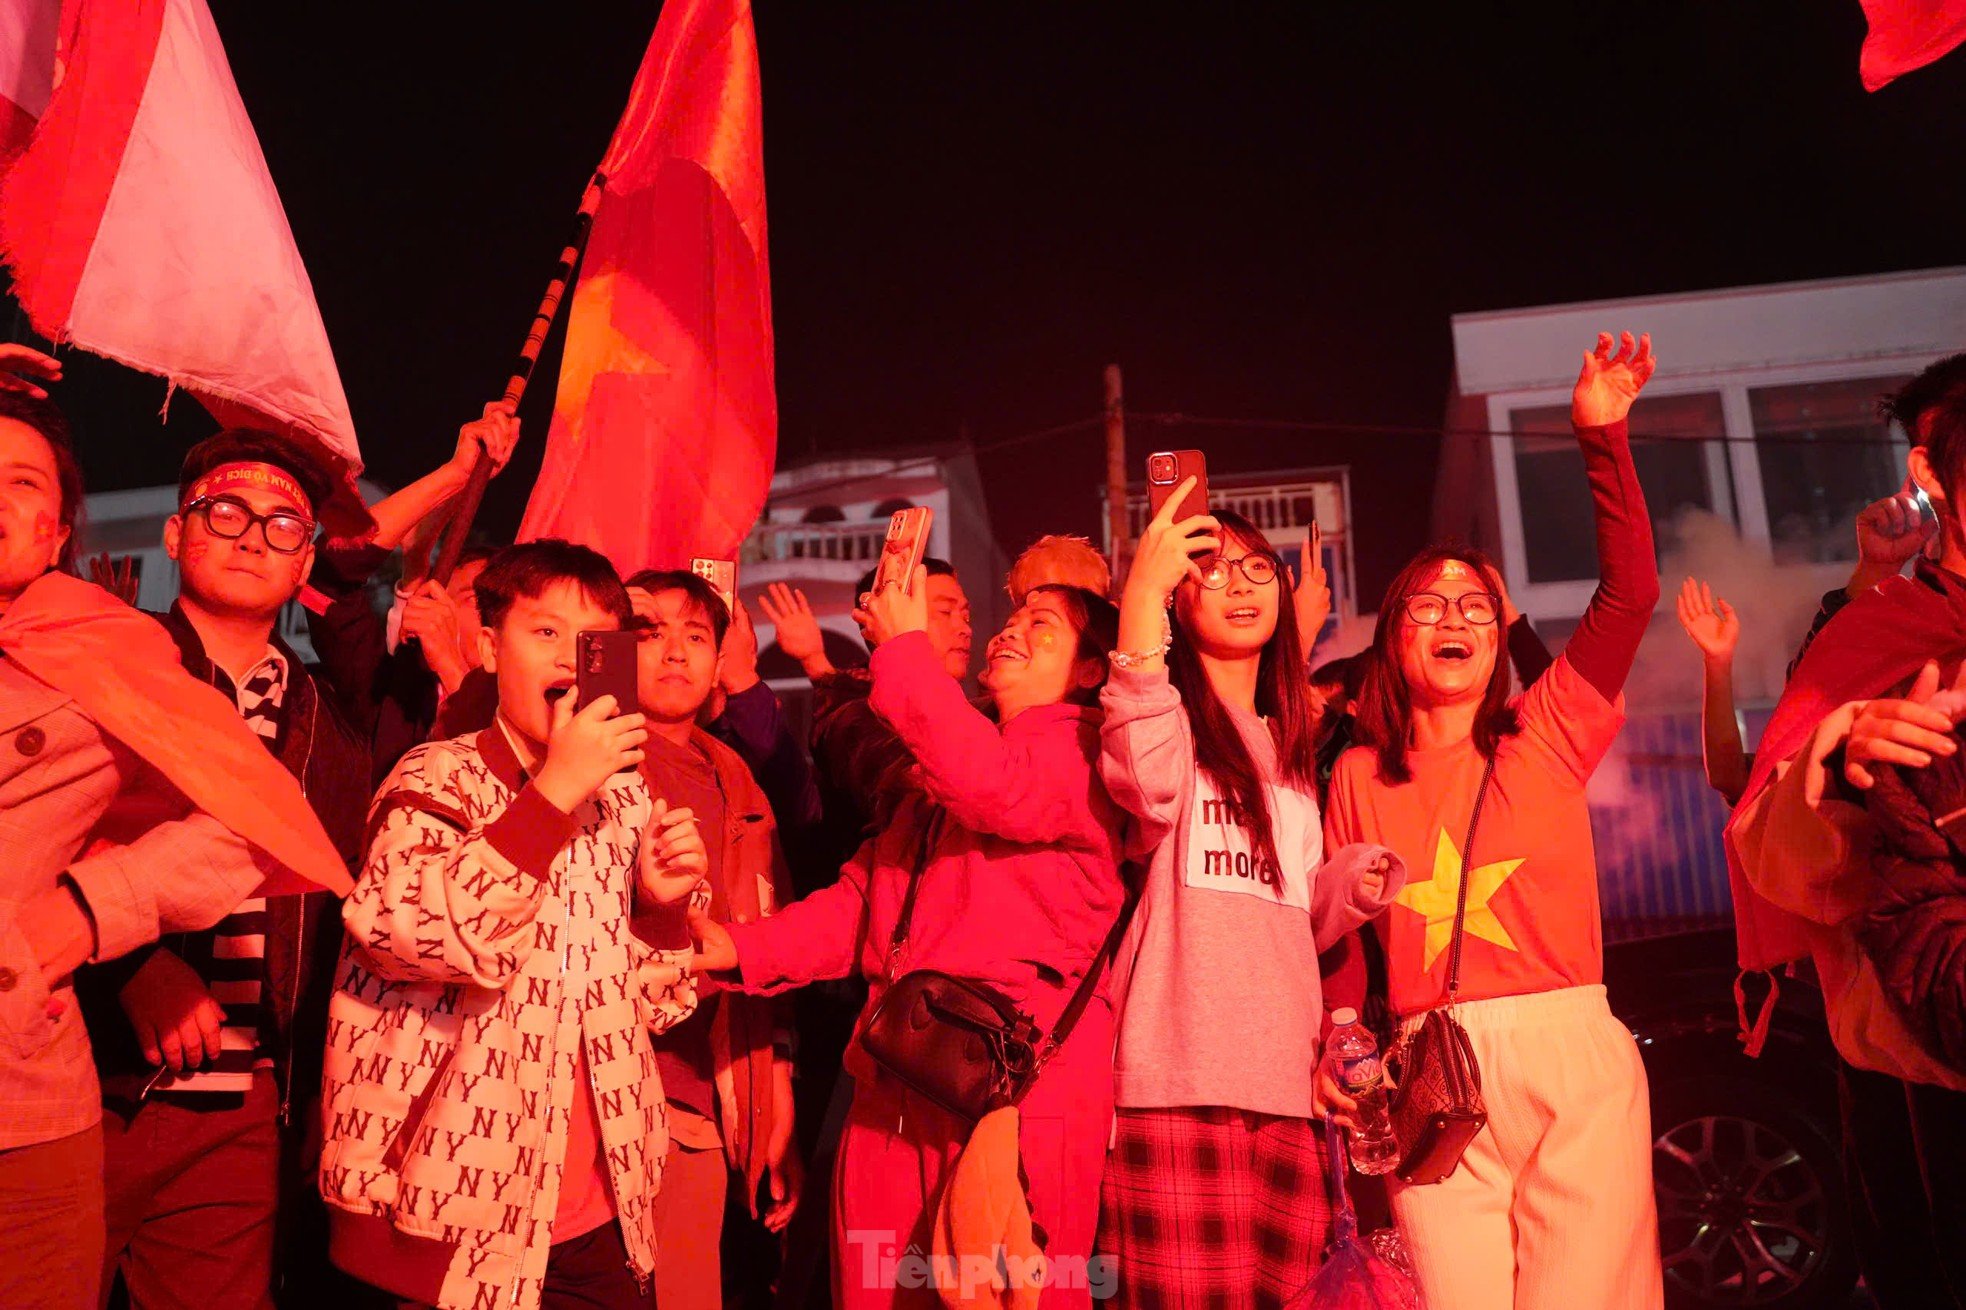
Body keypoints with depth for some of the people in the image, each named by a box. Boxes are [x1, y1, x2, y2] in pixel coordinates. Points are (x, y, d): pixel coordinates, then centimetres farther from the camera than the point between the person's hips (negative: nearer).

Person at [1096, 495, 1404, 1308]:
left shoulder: (1289, 750, 22)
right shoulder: (1157, 705, 4)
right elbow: (1147, 786, -22)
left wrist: (1352, 886, 3)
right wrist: (1141, 597, -25)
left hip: (1286, 1083, 6)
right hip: (1183, 1077, -6)